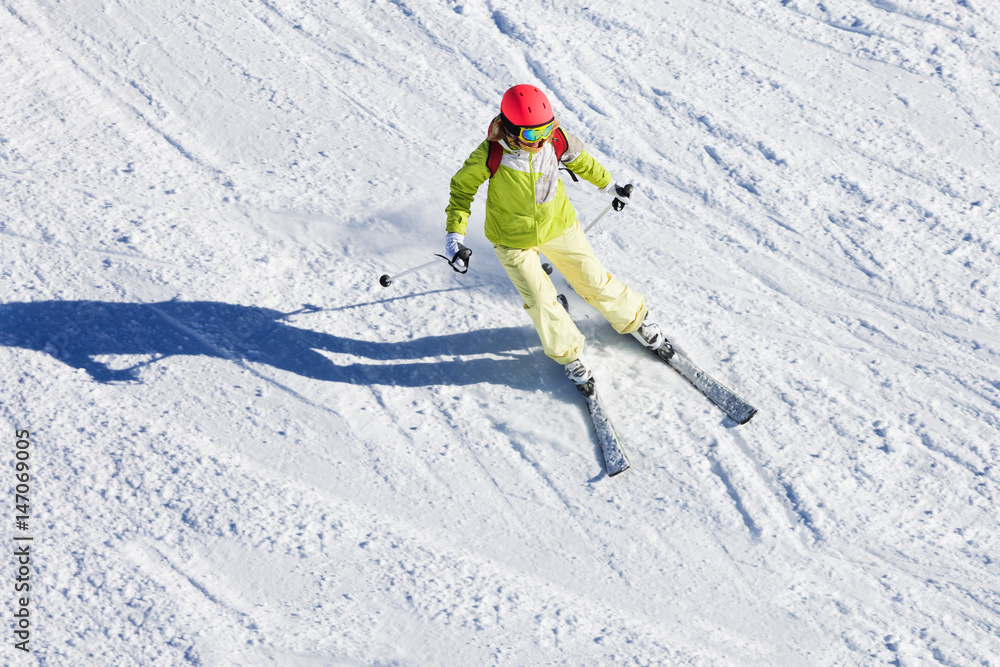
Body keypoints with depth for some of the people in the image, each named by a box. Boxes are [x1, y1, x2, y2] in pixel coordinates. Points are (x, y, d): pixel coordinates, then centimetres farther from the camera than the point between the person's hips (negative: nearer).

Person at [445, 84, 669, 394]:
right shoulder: (489, 156, -27)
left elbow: (579, 159, 4)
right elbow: (463, 186, -11)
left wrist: (608, 185, 18)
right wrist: (455, 234, -17)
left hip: (558, 225, 2)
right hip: (513, 239, -2)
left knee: (594, 281, 10)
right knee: (540, 301, -4)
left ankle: (634, 319, 37)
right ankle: (569, 353, 21)